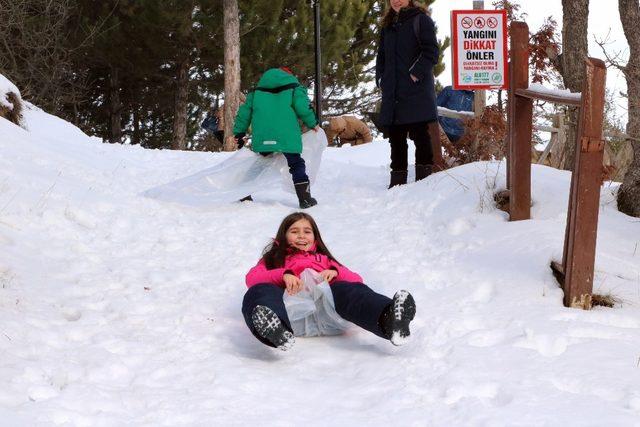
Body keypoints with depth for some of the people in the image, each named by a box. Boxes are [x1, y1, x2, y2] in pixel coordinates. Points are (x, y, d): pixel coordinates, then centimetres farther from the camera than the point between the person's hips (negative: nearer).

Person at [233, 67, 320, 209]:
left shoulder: (257, 91, 19)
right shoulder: (294, 88, 8)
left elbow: (244, 112, 17)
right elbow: (303, 108, -6)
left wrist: (239, 133, 23)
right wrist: (313, 124, 10)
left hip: (261, 138, 3)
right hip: (287, 138, -3)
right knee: (297, 165, 7)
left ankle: (245, 195, 18)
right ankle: (305, 198, -2)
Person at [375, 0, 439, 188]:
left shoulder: (420, 19, -1)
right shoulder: (387, 26, 20)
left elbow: (431, 51, -9)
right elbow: (381, 56, 25)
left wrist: (416, 73, -16)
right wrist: (380, 78, 11)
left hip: (417, 90, -7)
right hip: (392, 92, 7)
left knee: (420, 135, -6)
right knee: (396, 137, 8)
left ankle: (424, 178, -3)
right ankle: (397, 180, 14)